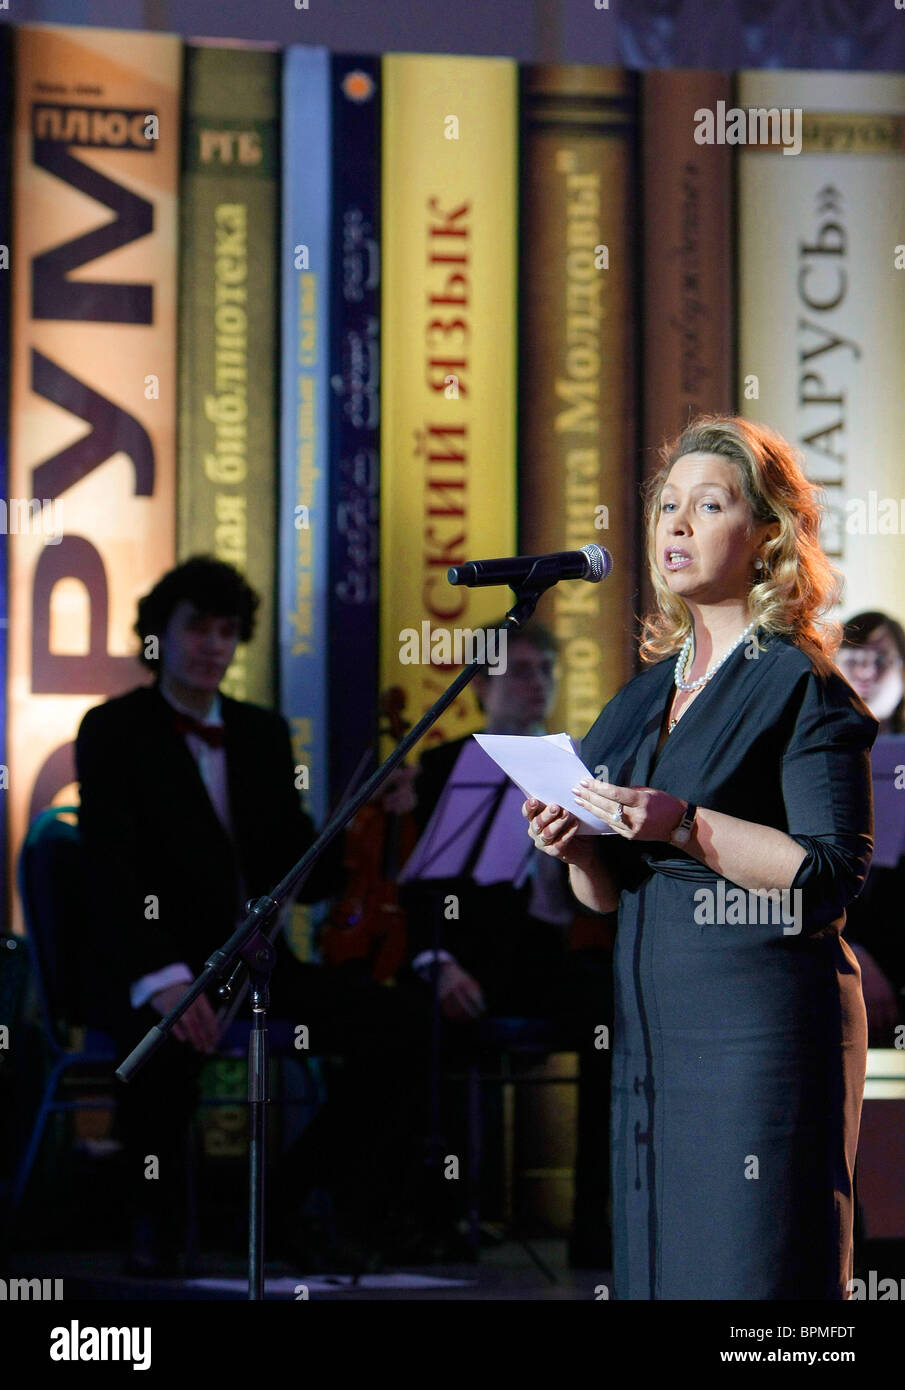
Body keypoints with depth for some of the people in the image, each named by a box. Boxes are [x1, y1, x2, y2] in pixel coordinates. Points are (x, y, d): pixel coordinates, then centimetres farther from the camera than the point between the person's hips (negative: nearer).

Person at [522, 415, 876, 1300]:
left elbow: (832, 875, -14)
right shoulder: (648, 691, 16)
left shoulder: (802, 687, -5)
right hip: (650, 1023, 7)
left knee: (750, 1269, -7)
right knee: (653, 1261, 9)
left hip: (762, 1020, -7)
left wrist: (686, 827, -21)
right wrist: (577, 847, -1)